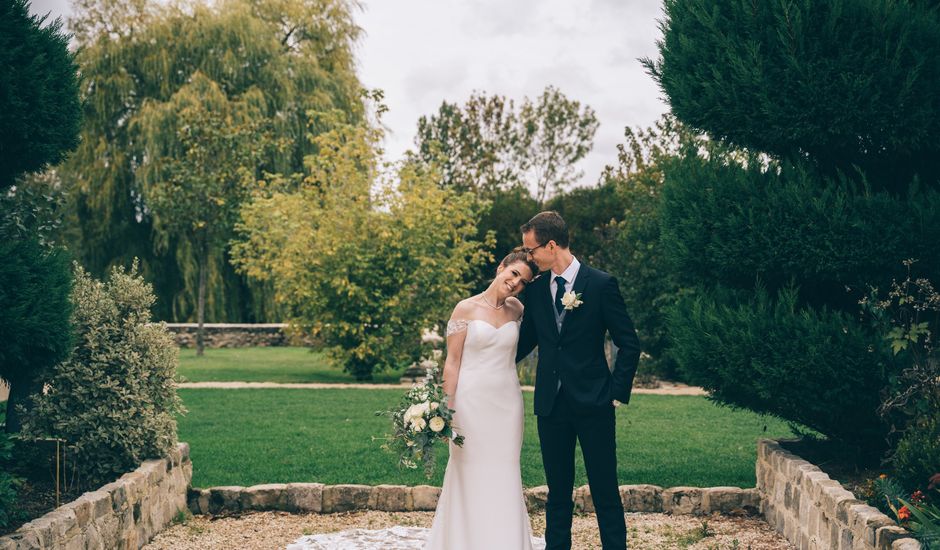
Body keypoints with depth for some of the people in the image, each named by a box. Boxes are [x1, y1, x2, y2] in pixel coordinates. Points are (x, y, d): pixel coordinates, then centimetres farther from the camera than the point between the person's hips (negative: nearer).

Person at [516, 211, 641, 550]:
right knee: (557, 492, 11)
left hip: (593, 404, -4)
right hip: (551, 405, 4)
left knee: (605, 492, 1)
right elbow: (527, 340, 19)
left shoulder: (600, 284, -6)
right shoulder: (535, 290, 7)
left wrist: (618, 392, -7)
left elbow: (629, 344, -3)